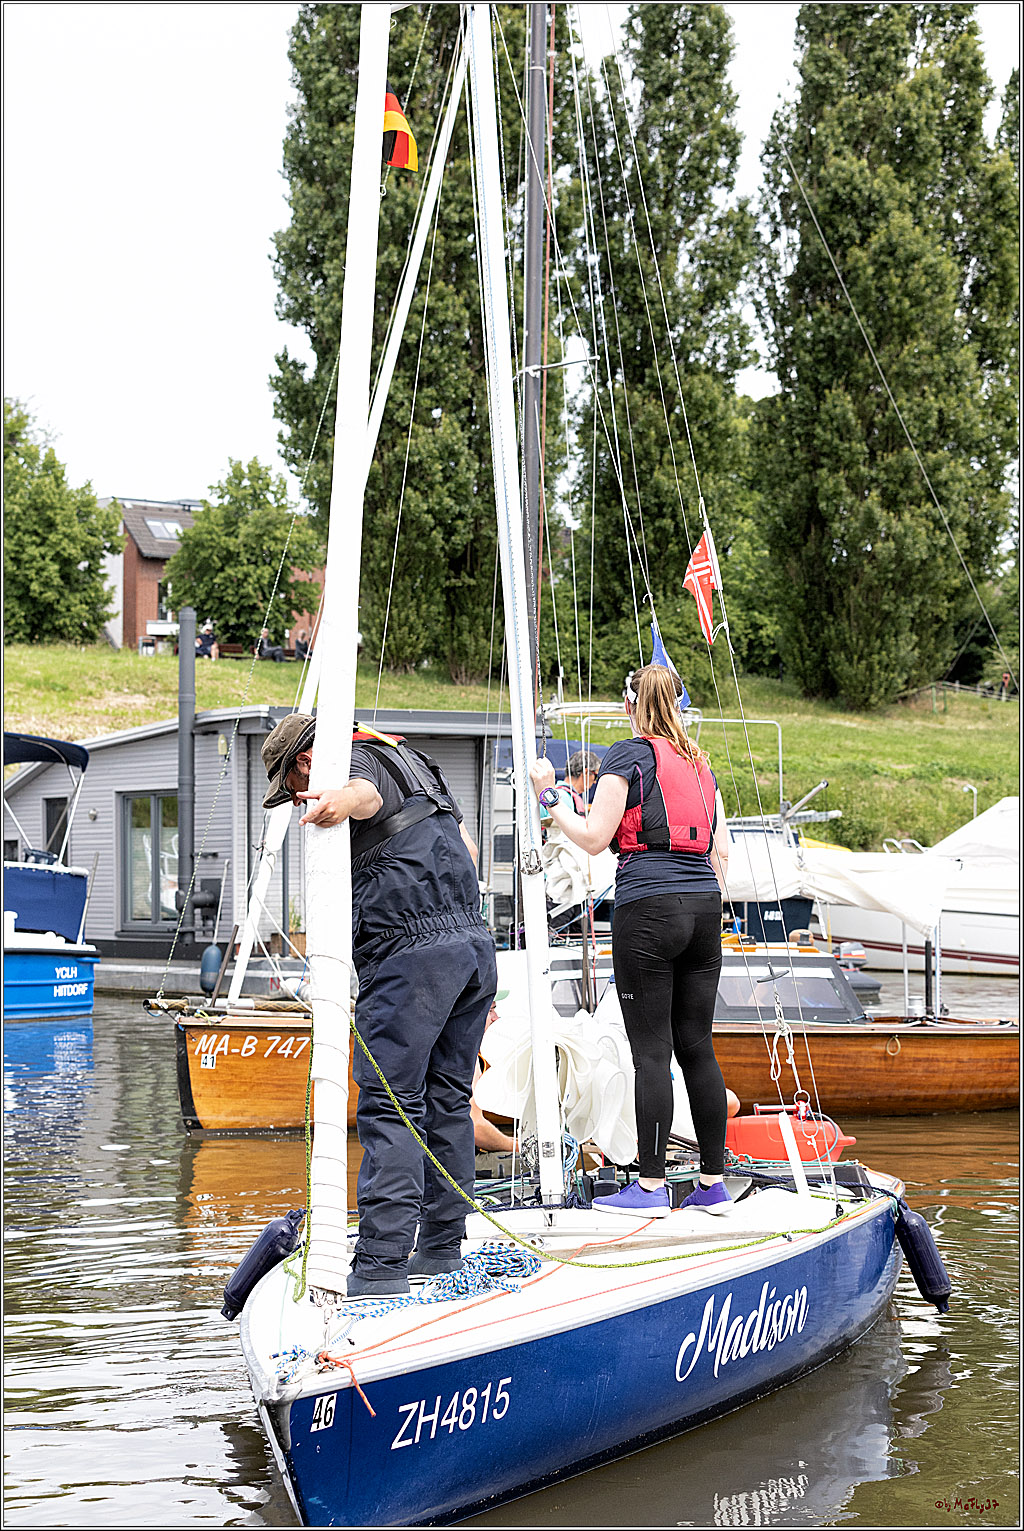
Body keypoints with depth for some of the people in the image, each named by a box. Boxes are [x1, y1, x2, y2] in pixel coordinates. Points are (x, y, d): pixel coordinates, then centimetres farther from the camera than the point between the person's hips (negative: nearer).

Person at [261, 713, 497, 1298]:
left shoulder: (356, 760, -1)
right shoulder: (415, 765, 27)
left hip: (411, 953, -9)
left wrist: (339, 803, -49)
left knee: (389, 1106, -10)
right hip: (475, 943, 9)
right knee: (449, 1099, 14)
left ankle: (381, 1265, -14)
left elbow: (365, 793, -27)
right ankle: (443, 1245, 20)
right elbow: (468, 847, 32)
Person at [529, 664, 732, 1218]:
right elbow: (721, 848, 16)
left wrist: (548, 796, 4)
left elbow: (594, 839, -7)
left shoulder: (627, 756, -2)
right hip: (703, 904, 6)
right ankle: (713, 1183, 11)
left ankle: (651, 1186, 0)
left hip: (647, 906, -6)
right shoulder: (698, 761, 17)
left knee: (651, 1051, -3)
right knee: (696, 1046, 10)